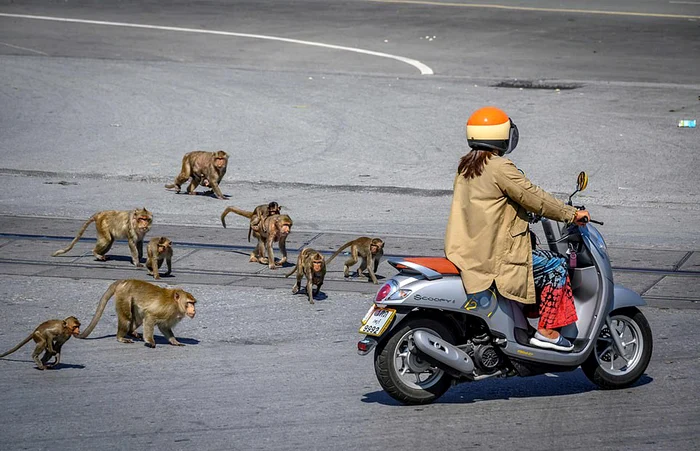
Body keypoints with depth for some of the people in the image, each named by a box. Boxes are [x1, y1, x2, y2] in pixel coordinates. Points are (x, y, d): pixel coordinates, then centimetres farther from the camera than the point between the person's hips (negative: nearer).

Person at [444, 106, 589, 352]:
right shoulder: (500, 168, -16)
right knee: (556, 267, 1)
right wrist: (572, 214, -2)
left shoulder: (465, 167, 11)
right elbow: (534, 198, -13)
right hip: (493, 256, -10)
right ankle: (546, 331, 0)